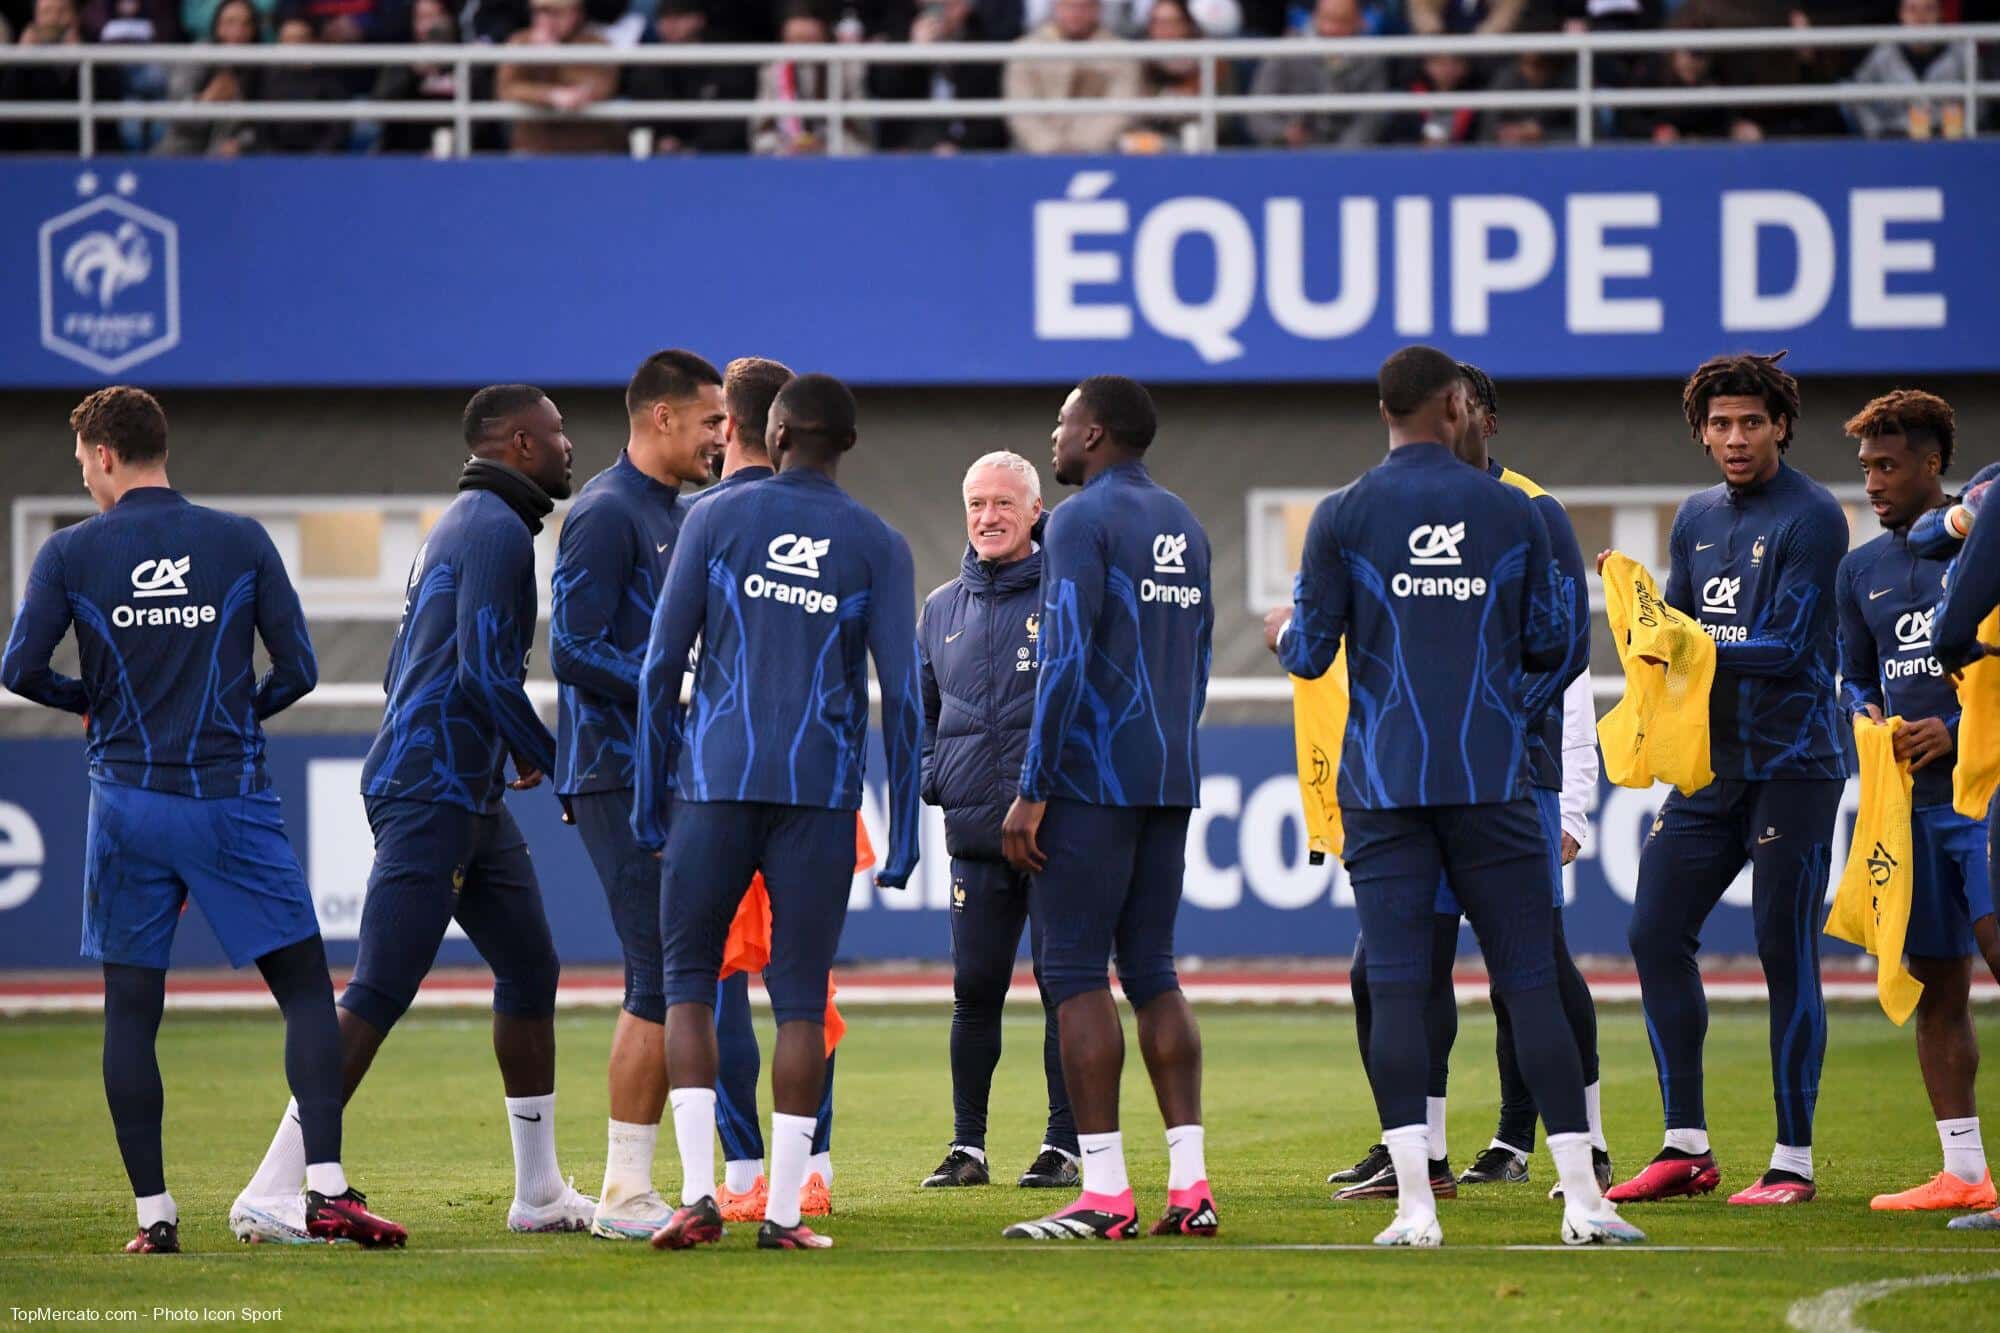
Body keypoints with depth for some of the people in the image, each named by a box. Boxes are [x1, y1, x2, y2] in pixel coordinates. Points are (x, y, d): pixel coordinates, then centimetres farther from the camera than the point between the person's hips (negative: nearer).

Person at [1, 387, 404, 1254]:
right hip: (231, 796, 0)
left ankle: (153, 1212, 4)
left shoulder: (70, 554, -1)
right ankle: (324, 1189, -10)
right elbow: (297, 670, 1)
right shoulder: (241, 542, 1)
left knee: (131, 1011, 7)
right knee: (305, 988, 4)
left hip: (127, 802, 0)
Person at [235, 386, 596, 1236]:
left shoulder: (460, 526, 20)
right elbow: (488, 671, -20)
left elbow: (406, 671, 22)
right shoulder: (498, 529, -11)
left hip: (470, 799, 11)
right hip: (434, 793, -11)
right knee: (379, 993, -12)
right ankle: (276, 1188, -12)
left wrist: (509, 745, 18)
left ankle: (539, 1192, 20)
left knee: (531, 971, 14)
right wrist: (557, 761, -9)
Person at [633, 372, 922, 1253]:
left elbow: (662, 664, 2)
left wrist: (649, 799, 9)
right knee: (800, 996, 3)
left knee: (688, 979, 9)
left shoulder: (715, 521, 4)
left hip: (716, 783, 0)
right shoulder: (879, 547, 6)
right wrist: (903, 832, 6)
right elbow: (901, 693, 1)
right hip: (822, 797, 0)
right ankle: (783, 1210, -1)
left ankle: (699, 1190, -5)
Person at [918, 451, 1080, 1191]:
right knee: (974, 990, 5)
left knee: (1064, 987, -1)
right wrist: (932, 778, 7)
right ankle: (967, 1144, 12)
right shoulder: (941, 610, 14)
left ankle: (1063, 1144, 4)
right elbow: (920, 709, 23)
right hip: (974, 831, 4)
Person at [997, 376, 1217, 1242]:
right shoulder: (1183, 525, 16)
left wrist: (1031, 792, -15)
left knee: (1075, 974, -5)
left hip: (1093, 779, -8)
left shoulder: (1083, 523, -10)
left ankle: (1104, 1190, -9)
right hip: (1170, 779, 8)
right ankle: (1189, 1184, 5)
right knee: (1152, 970, 11)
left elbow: (1067, 660, -17)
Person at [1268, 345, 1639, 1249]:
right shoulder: (1511, 513, 2)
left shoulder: (1343, 518, -1)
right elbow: (1551, 645, 6)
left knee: (1396, 985, 0)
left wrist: (1281, 631, 23)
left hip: (1383, 780, 0)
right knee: (1529, 980, 2)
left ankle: (1416, 1208, -7)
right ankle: (1582, 1200, -2)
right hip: (1492, 776, 0)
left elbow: (1311, 655, 0)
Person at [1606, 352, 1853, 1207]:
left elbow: (1787, 648, -16)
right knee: (1658, 934, 3)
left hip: (1792, 760, -7)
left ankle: (1793, 1160, 0)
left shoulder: (1812, 518, -9)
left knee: (1785, 952, -5)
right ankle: (1686, 1147, 10)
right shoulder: (1698, 518, 14)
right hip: (1711, 763, 7)